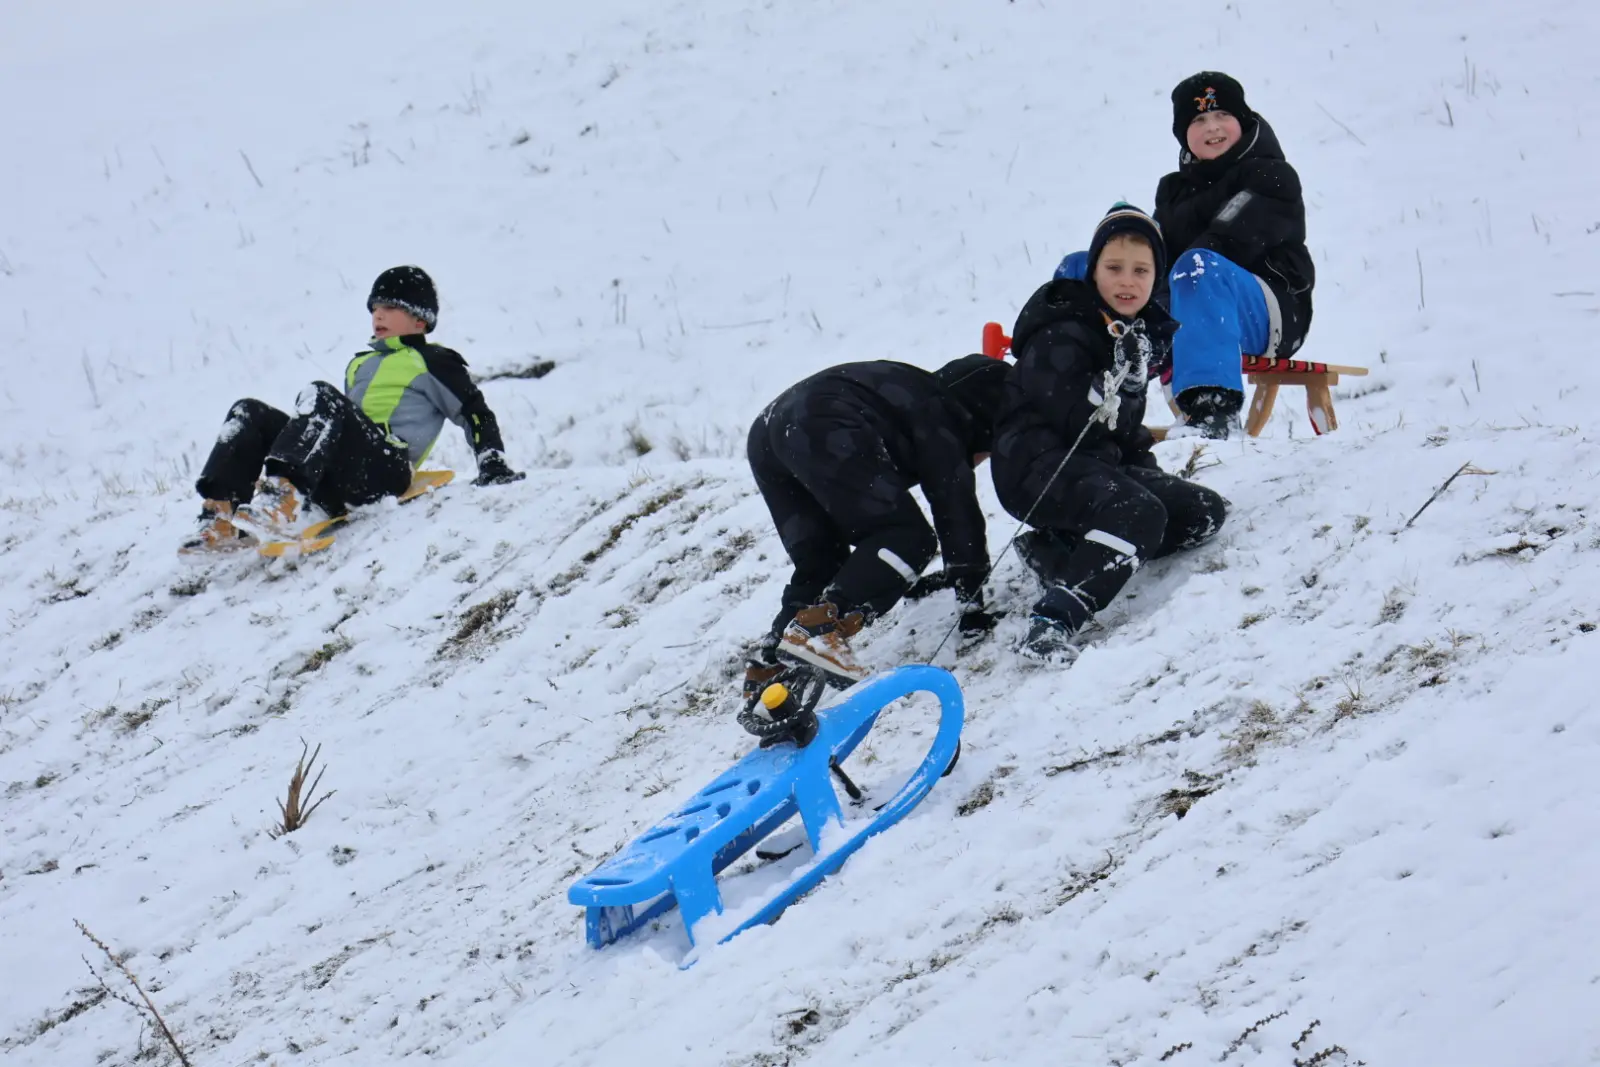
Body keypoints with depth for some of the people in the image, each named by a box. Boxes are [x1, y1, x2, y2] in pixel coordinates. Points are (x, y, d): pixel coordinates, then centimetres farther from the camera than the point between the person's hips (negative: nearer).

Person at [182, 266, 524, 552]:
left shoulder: (431, 362, 14)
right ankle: (224, 520, -29)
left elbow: (475, 411, 7)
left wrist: (493, 466, -6)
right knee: (249, 413, -7)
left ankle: (284, 495, -55)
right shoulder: (361, 364, 36)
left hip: (386, 466, -7)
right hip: (337, 480, 7)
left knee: (320, 396, -30)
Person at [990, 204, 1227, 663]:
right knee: (1139, 514, -32)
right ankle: (1051, 624, -39)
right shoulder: (1061, 336, -16)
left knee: (1205, 512, -1)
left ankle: (1054, 550, -6)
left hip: (1102, 464, 9)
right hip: (1039, 466, -9)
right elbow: (1078, 426, -22)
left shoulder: (1145, 329, 10)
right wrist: (1119, 380, -30)